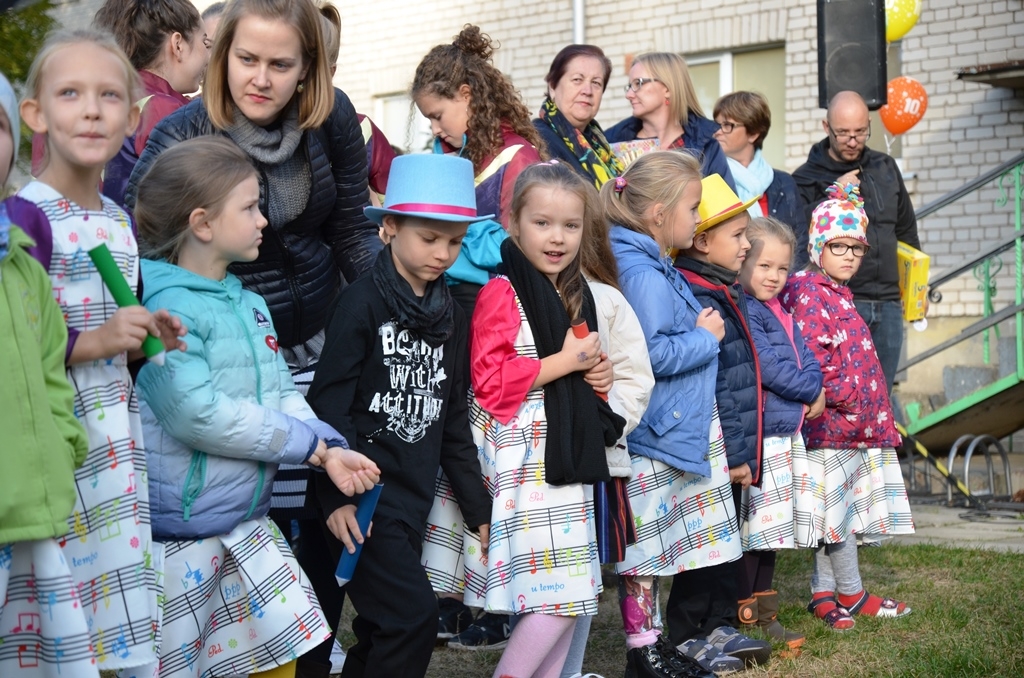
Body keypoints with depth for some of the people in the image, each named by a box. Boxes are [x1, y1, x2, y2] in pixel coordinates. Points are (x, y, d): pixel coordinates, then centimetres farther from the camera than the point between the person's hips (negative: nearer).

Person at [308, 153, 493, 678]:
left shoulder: (449, 315, 12)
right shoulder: (363, 303, -9)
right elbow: (329, 403, -13)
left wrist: (478, 507, 16)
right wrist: (337, 492, -21)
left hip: (414, 496, 7)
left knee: (382, 626, 11)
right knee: (414, 617, -14)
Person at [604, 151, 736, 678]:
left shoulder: (656, 269, 13)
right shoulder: (643, 276, -20)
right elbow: (652, 354, -25)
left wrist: (702, 334, 9)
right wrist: (706, 337, -14)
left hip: (675, 431, 11)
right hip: (653, 436, -11)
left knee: (658, 545, 16)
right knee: (645, 543, 0)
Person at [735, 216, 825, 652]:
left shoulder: (780, 312, 17)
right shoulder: (743, 312, -14)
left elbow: (806, 358, 15)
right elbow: (767, 368, -19)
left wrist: (816, 393, -4)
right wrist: (811, 392, -7)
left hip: (789, 432, 10)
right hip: (759, 432, -10)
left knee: (773, 529, 14)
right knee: (754, 525, -5)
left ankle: (765, 615, 22)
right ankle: (744, 617, 3)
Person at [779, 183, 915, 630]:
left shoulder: (840, 296, 19)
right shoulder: (807, 292, -11)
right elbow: (807, 355, -20)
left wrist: (877, 415, 22)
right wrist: (838, 392, -18)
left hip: (854, 420, 10)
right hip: (831, 418, -10)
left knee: (835, 512, 11)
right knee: (839, 507, -3)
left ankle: (823, 593, 17)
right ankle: (850, 593, 7)